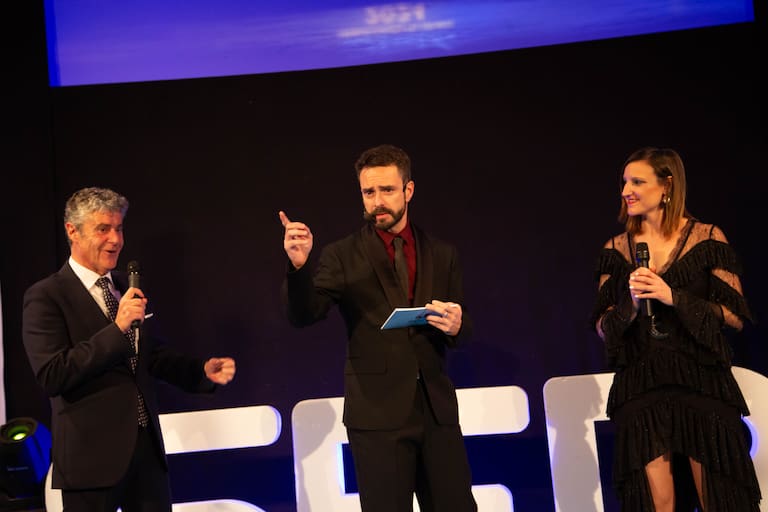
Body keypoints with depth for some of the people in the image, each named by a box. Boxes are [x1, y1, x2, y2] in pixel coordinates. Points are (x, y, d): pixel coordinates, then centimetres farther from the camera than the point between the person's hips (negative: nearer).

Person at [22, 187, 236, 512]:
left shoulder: (127, 286, 11)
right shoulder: (46, 297, -9)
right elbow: (51, 376, -20)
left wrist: (203, 371, 3)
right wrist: (117, 328, -23)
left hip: (148, 447, 6)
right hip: (92, 454, -6)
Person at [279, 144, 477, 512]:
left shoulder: (442, 255, 10)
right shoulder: (342, 256, 1)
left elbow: (462, 333, 13)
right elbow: (303, 315, -12)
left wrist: (456, 326, -11)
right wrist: (298, 264, -30)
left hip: (436, 408, 3)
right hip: (378, 412, -3)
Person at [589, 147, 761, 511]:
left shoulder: (707, 239, 0)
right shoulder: (616, 249, 9)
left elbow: (735, 317, -2)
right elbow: (603, 328, 9)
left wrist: (674, 297, -13)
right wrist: (632, 303, -10)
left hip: (701, 382, -2)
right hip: (640, 389, 2)